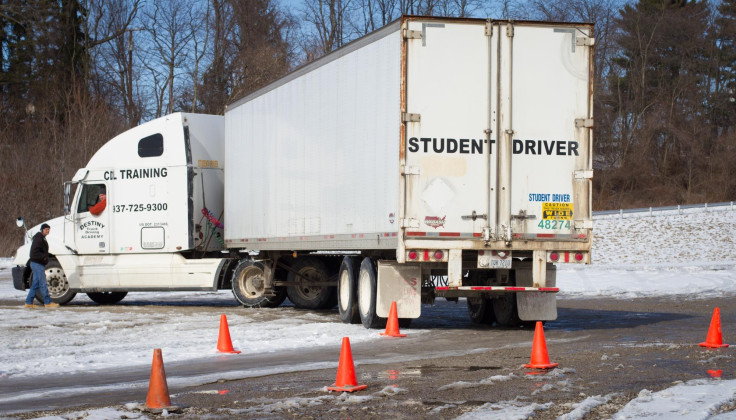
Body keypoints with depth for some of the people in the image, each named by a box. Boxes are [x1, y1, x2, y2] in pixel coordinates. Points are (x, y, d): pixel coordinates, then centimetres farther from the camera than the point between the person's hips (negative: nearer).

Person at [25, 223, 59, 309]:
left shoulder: (42, 239, 19)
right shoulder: (38, 239, -14)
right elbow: (35, 253, -23)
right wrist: (44, 257, -20)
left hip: (39, 264, 10)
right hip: (37, 264, -10)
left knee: (35, 285, 10)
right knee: (43, 284, -8)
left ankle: (29, 302, 11)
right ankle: (48, 302, -7)